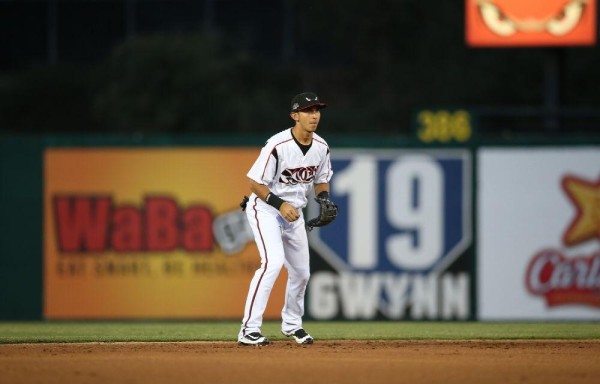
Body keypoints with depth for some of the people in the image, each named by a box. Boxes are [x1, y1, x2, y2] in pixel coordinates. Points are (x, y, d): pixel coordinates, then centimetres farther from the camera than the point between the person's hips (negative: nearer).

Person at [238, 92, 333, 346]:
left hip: (294, 213, 7)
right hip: (265, 208, -7)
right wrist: (280, 204, -29)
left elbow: (322, 180, 12)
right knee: (273, 262, -25)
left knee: (301, 272, 12)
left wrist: (323, 197, -9)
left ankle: (292, 324, 37)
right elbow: (255, 182, -20)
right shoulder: (277, 145, -25)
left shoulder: (321, 147, -4)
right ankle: (249, 329, -25)